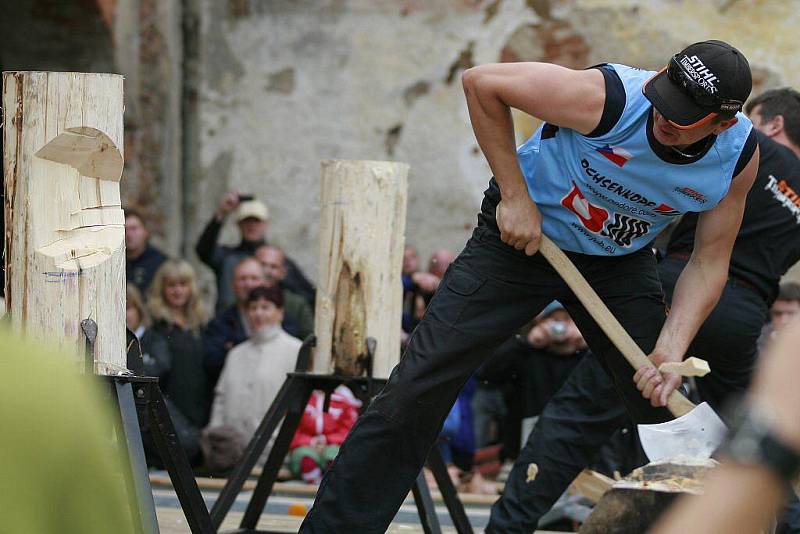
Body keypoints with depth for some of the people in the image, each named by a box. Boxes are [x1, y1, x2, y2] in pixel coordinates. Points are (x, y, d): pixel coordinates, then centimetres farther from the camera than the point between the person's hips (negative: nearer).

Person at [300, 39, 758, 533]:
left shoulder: (740, 157, -19)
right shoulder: (608, 99, -32)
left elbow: (709, 263, -9)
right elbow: (481, 82, -22)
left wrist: (671, 351, -24)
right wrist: (515, 195, -22)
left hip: (620, 261, 4)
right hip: (523, 233, -4)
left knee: (667, 406, -2)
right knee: (419, 386, -11)